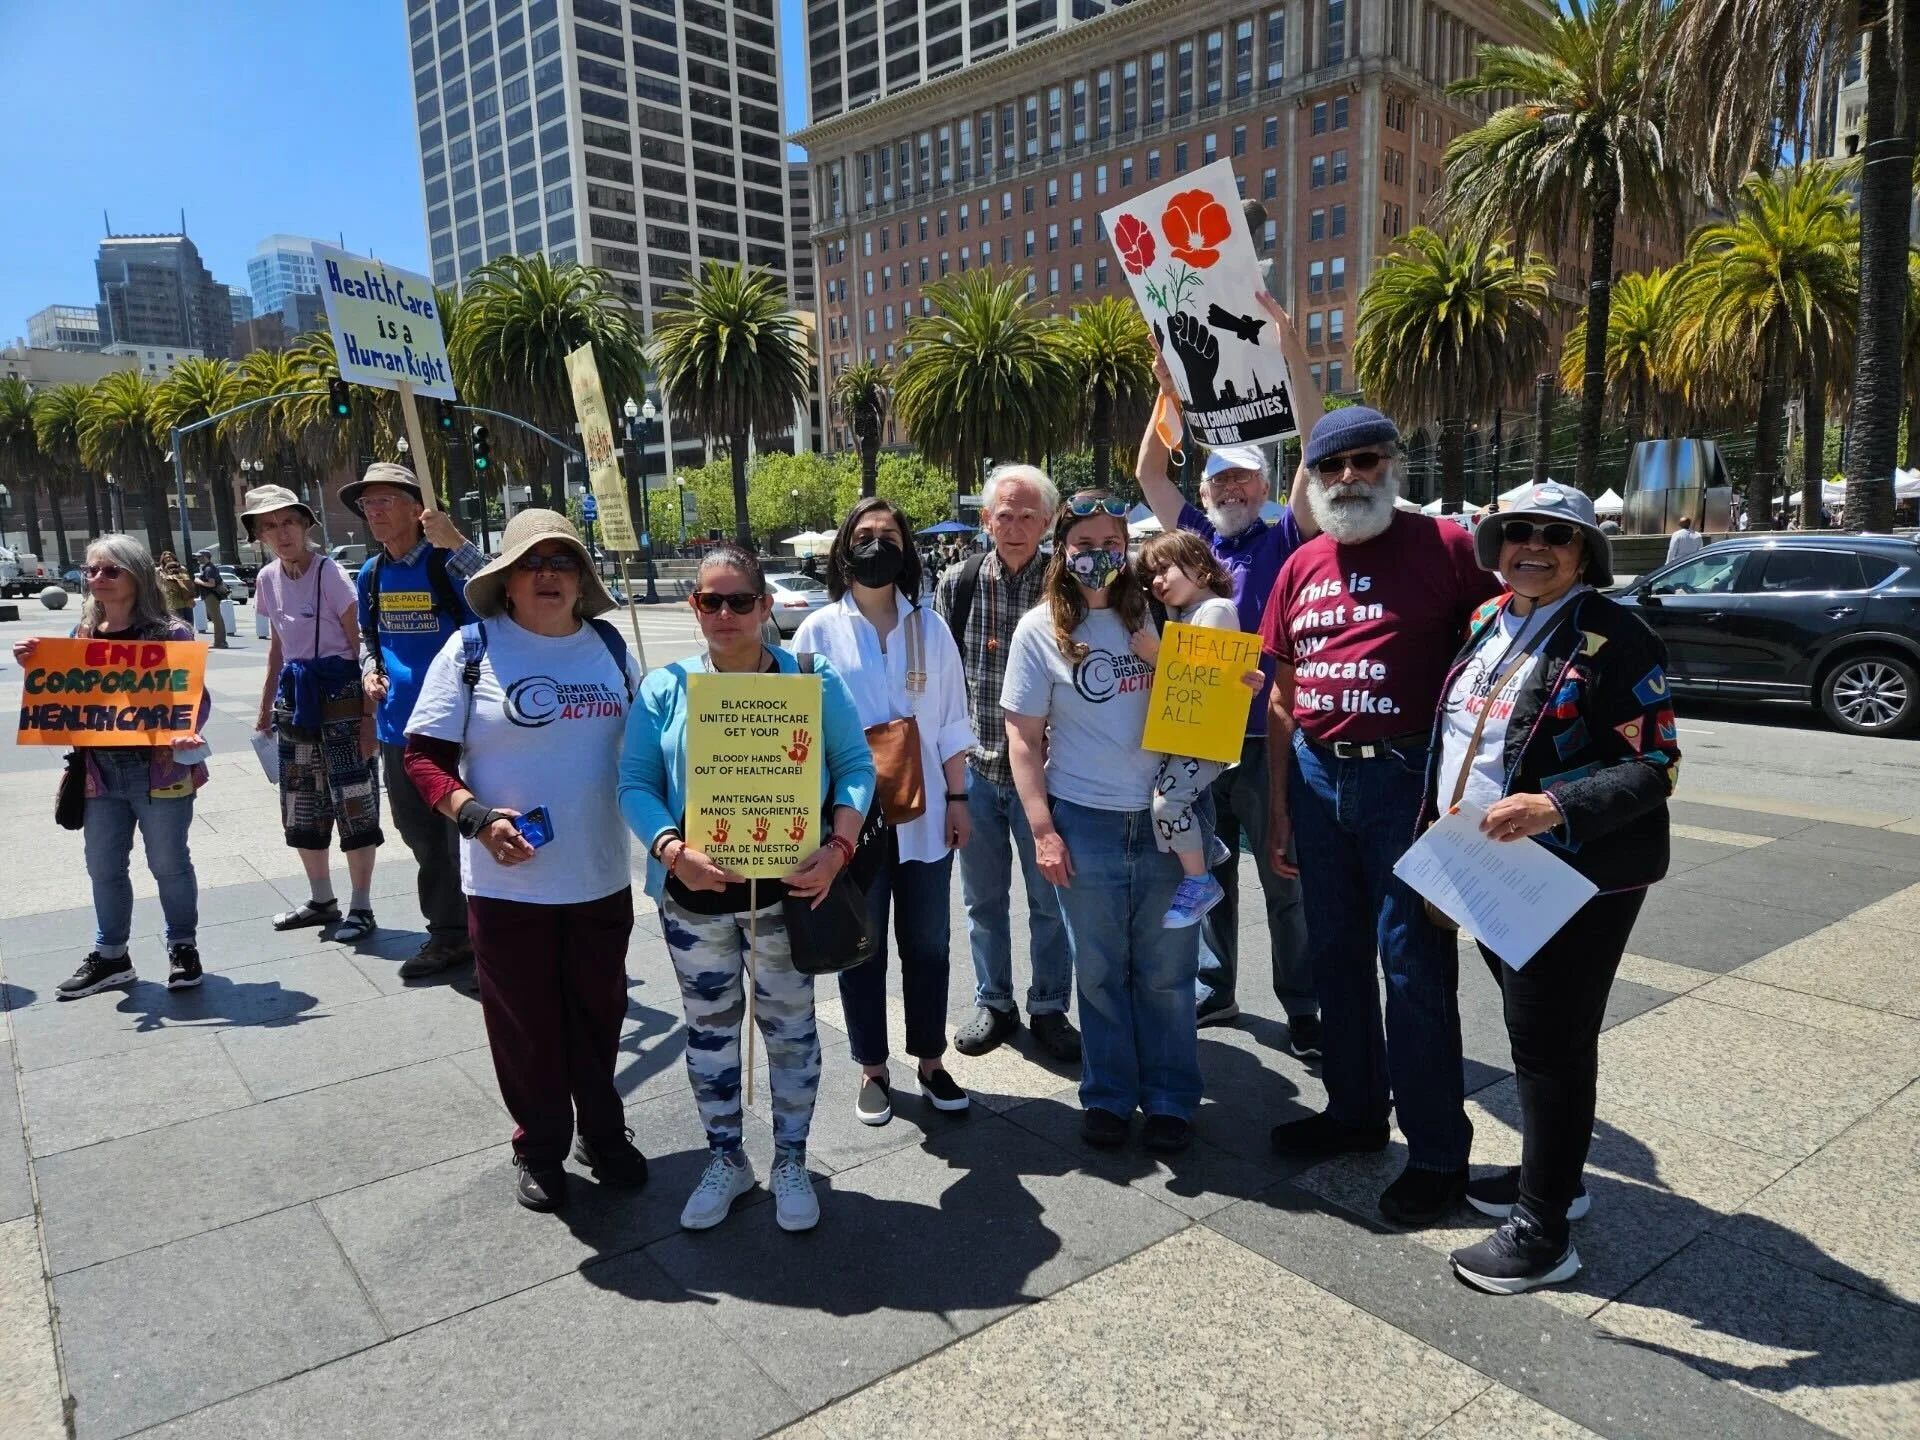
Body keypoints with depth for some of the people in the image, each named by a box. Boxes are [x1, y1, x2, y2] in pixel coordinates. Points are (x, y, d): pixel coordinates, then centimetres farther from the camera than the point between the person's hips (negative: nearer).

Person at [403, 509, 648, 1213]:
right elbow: (422, 754, -6)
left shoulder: (609, 645, 6)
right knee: (524, 1023, 11)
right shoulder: (473, 648, -5)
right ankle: (539, 1150, 32)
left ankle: (604, 1134, 37)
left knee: (599, 1014, 16)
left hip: (602, 879, 3)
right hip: (508, 883, -3)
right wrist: (477, 818, -21)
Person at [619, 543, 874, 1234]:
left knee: (790, 1027, 12)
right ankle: (725, 1161, 35)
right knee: (709, 1027, 15)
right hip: (695, 894, 1)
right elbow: (635, 784, -3)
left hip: (788, 889, -1)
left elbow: (855, 766, -2)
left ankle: (791, 1163, 32)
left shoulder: (811, 679, -3)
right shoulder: (665, 688, 0)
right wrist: (672, 850, -20)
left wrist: (839, 847, -16)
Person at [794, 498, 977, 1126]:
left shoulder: (930, 629, 4)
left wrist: (957, 799, 4)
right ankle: (872, 1069, 26)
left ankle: (931, 1061, 29)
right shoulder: (819, 631, -2)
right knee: (861, 948, 9)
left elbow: (951, 725, 7)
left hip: (923, 816, 2)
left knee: (927, 945, 12)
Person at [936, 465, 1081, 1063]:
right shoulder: (958, 582, -2)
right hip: (975, 766, 2)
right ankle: (993, 1004, 32)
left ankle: (1049, 1009, 28)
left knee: (1050, 899, 10)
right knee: (983, 897, 15)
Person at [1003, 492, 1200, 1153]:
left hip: (1165, 818, 1)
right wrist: (1043, 830, -6)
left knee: (1166, 969, 9)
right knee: (1099, 970, 11)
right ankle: (1108, 1095, 28)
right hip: (1085, 823, -1)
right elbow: (1024, 737, -1)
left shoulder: (1154, 612, 5)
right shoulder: (1041, 629, 0)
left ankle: (1170, 1099, 25)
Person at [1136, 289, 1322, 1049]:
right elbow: (1149, 472, 11)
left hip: (1268, 741, -4)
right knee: (1209, 875, 15)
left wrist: (1291, 351, -15)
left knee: (1286, 881, 5)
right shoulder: (1197, 539, 10)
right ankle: (1214, 988, 30)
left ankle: (1302, 1008, 17)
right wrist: (1170, 391, 2)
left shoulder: (1284, 540, -1)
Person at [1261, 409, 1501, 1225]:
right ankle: (1355, 1110, 35)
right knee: (1335, 953, 16)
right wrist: (1278, 805, 11)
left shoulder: (1446, 547, -6)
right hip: (1319, 776, 6)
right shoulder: (1302, 567, 9)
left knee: (1414, 965, 2)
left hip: (1407, 779, -6)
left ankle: (1437, 1151, 18)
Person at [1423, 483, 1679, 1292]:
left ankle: (1543, 1233, 14)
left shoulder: (1612, 638, -13)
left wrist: (1554, 808, -31)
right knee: (1532, 1032, 20)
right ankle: (1549, 1174, 39)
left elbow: (1654, 768, -16)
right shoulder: (1485, 624, 9)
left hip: (1574, 880, -7)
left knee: (1551, 1043, 1)